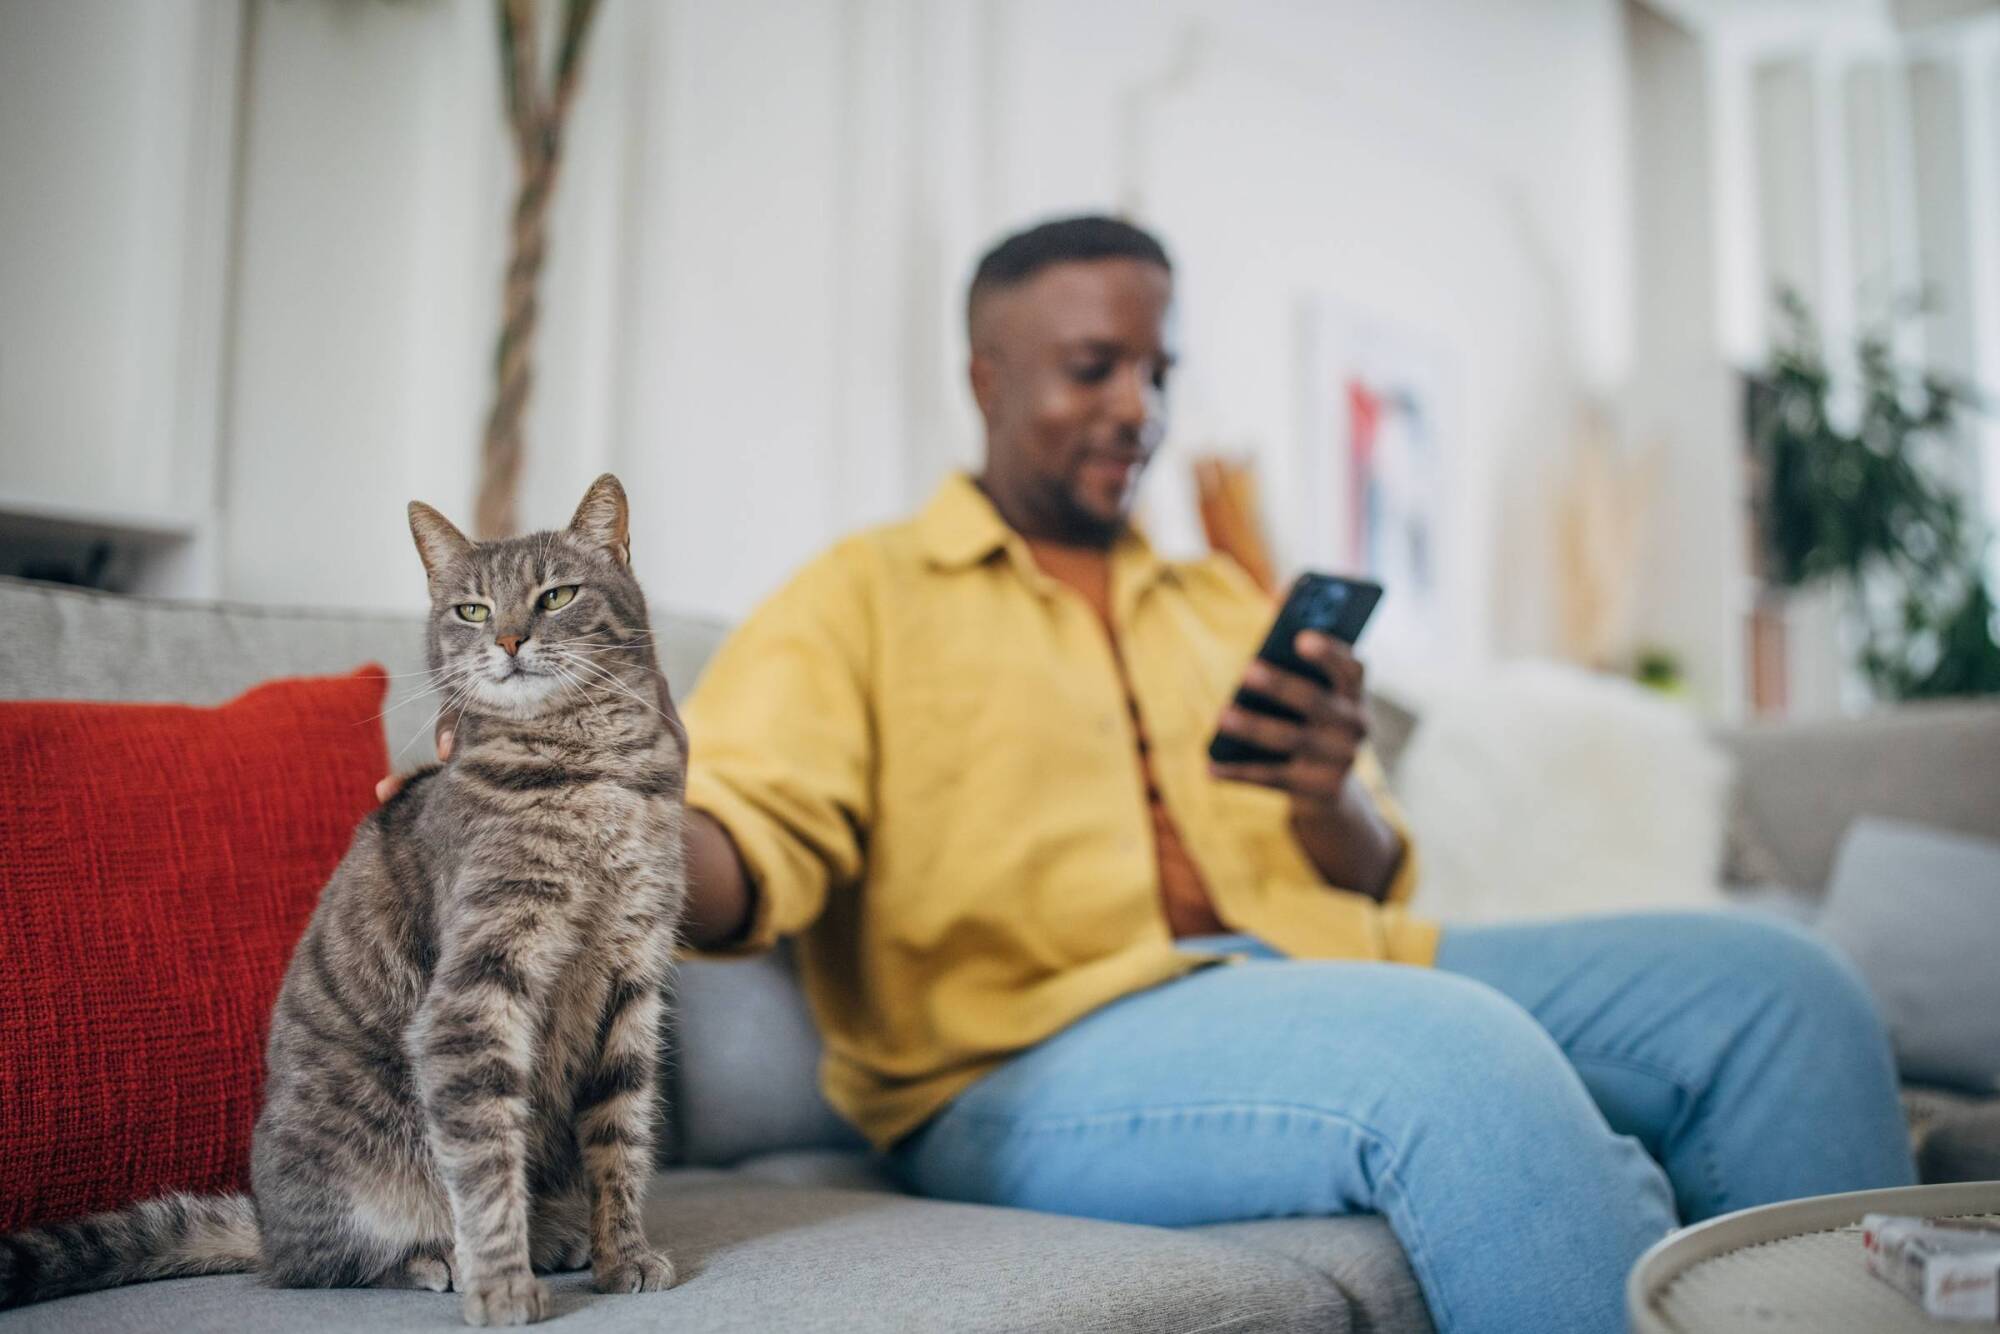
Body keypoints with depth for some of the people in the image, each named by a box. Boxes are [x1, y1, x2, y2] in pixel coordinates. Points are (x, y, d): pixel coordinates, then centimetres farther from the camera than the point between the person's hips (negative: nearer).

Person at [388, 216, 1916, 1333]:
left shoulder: (1232, 605, 25)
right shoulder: (863, 596, 9)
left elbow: (1377, 884, 20)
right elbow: (750, 839, -7)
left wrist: (1331, 796, -5)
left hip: (1316, 977, 6)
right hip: (1034, 1047, -6)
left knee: (1771, 986, -9)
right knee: (1461, 1058, -34)